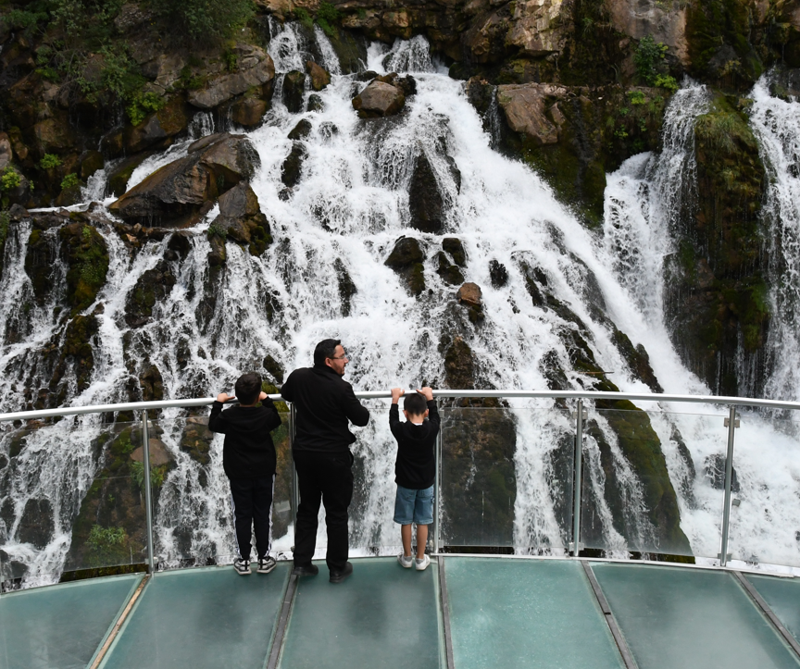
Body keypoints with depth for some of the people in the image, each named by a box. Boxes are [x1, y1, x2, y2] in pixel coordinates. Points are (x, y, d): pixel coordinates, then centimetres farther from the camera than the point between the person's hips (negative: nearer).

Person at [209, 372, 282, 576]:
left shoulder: (228, 416, -13)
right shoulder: (266, 414, -11)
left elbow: (213, 425, 7)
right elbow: (277, 420, 12)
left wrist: (218, 403, 16)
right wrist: (267, 401, 19)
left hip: (238, 475, 0)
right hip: (264, 473, 0)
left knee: (242, 516, 7)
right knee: (263, 515, 8)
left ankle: (243, 561, 12)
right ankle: (264, 559, 14)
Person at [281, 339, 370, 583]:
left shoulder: (298, 377, -4)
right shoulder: (341, 388, -21)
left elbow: (285, 394, 19)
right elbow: (361, 419, -10)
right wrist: (361, 408, 11)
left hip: (303, 453, 5)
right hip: (334, 457, -5)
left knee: (306, 508, 18)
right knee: (336, 513, 8)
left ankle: (301, 563, 23)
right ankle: (338, 568, 18)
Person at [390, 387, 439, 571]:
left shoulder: (401, 431, -17)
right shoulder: (431, 430, -14)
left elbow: (393, 419, 4)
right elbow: (434, 416, 7)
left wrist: (395, 398, 14)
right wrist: (429, 398, 18)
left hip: (405, 484, -1)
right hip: (426, 483, 1)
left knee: (406, 522, 11)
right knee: (422, 522, 10)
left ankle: (407, 558, 23)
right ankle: (421, 559, 18)